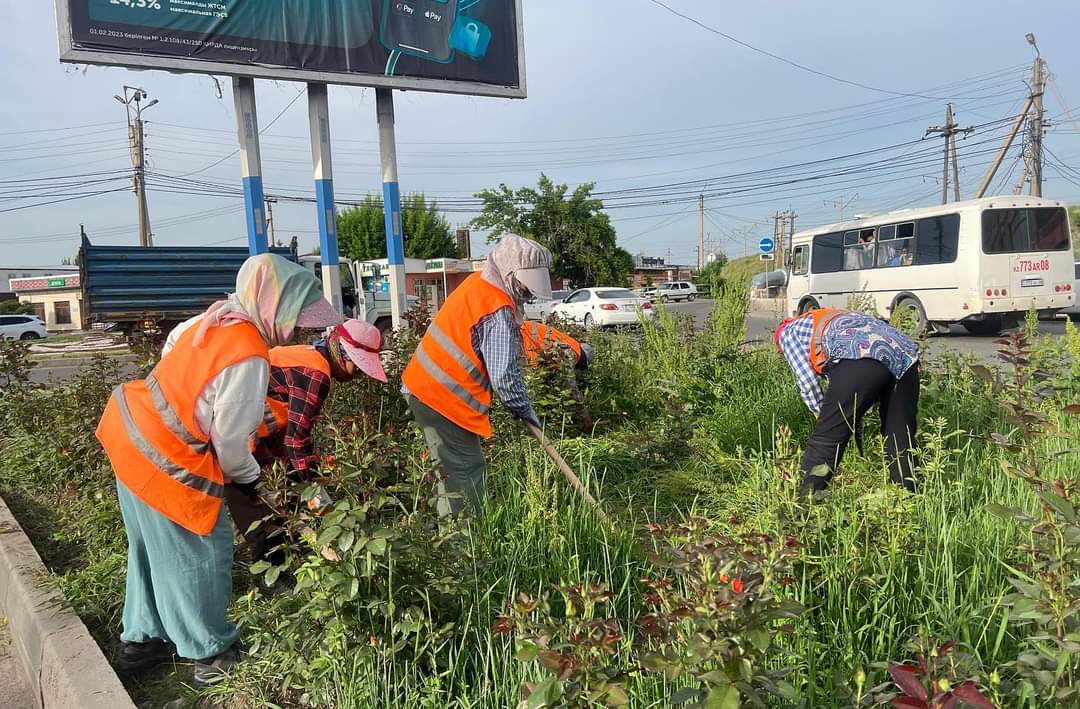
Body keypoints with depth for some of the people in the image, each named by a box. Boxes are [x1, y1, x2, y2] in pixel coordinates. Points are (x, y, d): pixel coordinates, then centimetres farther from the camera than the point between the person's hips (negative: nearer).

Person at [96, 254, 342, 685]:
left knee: (153, 547, 24)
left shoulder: (217, 316, -4)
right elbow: (231, 440, -20)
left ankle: (141, 641, 41)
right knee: (199, 554, 8)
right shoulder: (248, 359, -29)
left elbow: (172, 344, 17)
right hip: (164, 462, -9)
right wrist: (248, 475, 0)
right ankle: (211, 654, 26)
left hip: (131, 430, 9)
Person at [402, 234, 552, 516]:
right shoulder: (499, 311, -21)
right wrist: (524, 409, -6)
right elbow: (503, 375, -21)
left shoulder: (477, 283, 9)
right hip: (444, 398, -10)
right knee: (466, 471, -3)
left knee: (455, 467, 18)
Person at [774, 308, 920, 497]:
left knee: (825, 440, 1)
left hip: (862, 360, -7)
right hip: (906, 355, 8)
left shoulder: (787, 332, 26)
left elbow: (806, 380, 12)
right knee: (901, 439, 19)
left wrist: (824, 415, 24)